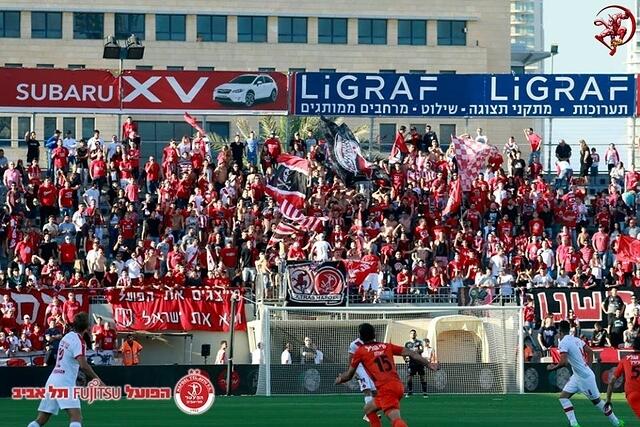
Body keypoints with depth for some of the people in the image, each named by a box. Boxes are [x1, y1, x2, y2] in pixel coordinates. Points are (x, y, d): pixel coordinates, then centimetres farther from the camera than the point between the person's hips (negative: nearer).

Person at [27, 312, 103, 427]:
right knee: (76, 417, -18)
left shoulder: (67, 337, 16)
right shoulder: (78, 341, -9)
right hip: (65, 383, -8)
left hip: (52, 380, 8)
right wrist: (97, 379, -14)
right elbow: (83, 365, -22)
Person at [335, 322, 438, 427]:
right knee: (368, 409, 24)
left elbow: (349, 375, 17)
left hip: (385, 389, -6)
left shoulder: (360, 351, 8)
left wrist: (339, 379, 37)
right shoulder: (387, 346, 19)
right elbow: (411, 353, 11)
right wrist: (428, 363, 10)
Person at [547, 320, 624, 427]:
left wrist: (553, 367, -10)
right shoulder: (576, 340, 8)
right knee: (563, 397, 5)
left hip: (585, 377, -9)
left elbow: (563, 362, -27)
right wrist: (588, 366, 21)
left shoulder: (563, 343, -18)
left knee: (596, 401, 4)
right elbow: (590, 352, 15)